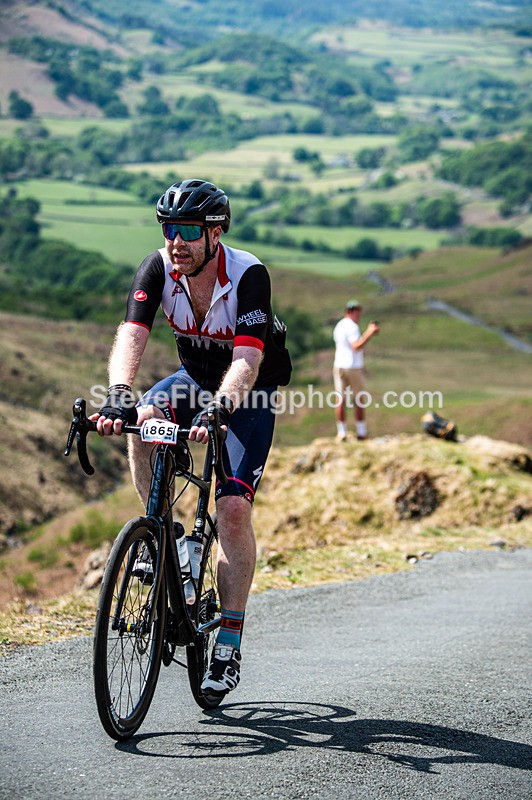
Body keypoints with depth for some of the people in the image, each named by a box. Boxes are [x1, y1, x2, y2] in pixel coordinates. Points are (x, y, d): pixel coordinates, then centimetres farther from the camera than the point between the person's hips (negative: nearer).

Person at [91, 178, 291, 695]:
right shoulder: (158, 269, -19)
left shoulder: (249, 275, -29)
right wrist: (118, 396, -51)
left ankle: (229, 645, -8)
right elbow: (131, 337, -32)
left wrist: (217, 408, -58)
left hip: (252, 388, -4)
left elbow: (247, 360, -40)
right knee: (141, 424, -29)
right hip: (196, 377, 4)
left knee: (233, 508, -17)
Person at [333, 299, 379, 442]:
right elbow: (357, 347, -23)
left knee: (340, 400, 4)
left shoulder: (339, 326, 14)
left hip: (339, 366, 6)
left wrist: (368, 332, 19)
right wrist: (369, 334, -20)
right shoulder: (352, 327, -13)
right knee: (358, 400, 4)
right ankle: (361, 432, 9)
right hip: (354, 367, -6)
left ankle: (341, 433, 3)